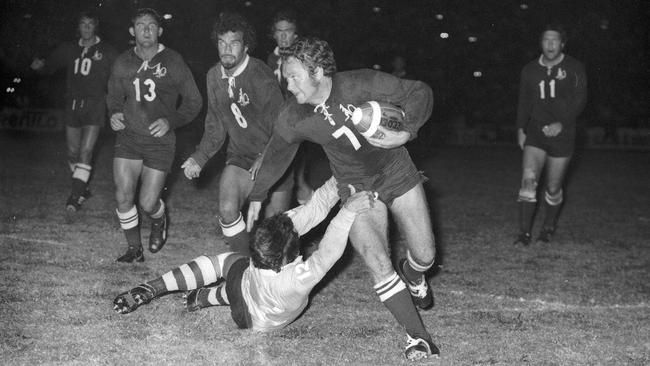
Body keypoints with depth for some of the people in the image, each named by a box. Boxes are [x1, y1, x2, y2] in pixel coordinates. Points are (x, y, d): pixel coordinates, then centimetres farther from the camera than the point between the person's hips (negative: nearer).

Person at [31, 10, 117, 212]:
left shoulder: (106, 52, 0)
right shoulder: (69, 49, 9)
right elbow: (51, 64, 8)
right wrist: (40, 65, -15)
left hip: (94, 106, -4)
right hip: (73, 104, 4)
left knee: (85, 151, -12)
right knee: (73, 152, 8)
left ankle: (76, 195, -10)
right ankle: (83, 188, 26)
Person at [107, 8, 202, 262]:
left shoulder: (173, 62, -6)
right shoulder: (122, 63, 3)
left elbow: (194, 101, 0)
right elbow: (114, 96, 20)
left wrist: (170, 121, -14)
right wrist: (114, 114, -2)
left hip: (160, 141, -3)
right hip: (127, 138, 3)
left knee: (148, 203, -2)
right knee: (123, 198, -4)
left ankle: (159, 222, 35)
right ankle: (134, 249, 16)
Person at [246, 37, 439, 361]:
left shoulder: (363, 85, -26)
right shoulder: (292, 120, -17)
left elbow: (420, 93, -16)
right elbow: (275, 157, 3)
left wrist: (406, 132, -31)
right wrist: (256, 197, 11)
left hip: (397, 173, -1)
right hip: (356, 188, 1)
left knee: (425, 255, 5)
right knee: (378, 264, -15)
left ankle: (412, 275, 44)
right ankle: (418, 337, -4)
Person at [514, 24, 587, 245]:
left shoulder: (574, 68, -3)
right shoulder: (530, 70, 6)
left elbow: (580, 100, -7)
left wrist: (562, 123, -19)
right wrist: (521, 128, 8)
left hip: (562, 135, -2)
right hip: (536, 133, 2)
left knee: (553, 189, 7)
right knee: (528, 180, -14)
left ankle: (549, 227, 29)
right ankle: (524, 233, -12)